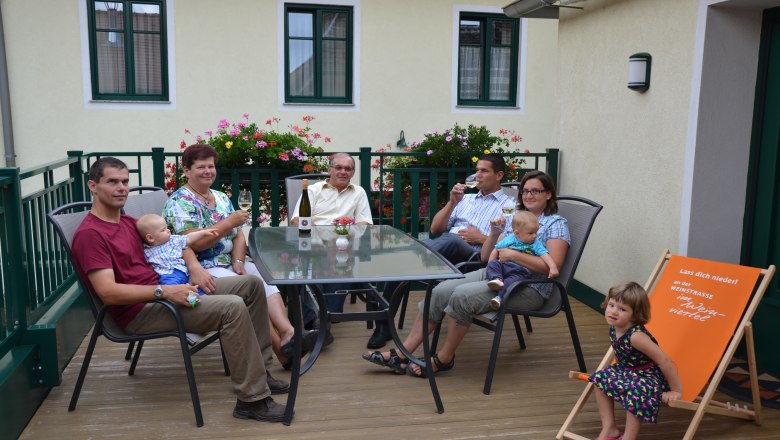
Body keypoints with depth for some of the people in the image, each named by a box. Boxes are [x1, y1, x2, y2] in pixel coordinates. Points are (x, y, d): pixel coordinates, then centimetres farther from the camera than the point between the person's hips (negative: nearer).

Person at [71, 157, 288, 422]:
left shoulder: (128, 222, 15)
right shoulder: (89, 234, -13)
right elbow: (108, 293, -23)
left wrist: (194, 266, 3)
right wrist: (164, 292, -26)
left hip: (161, 291, 10)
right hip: (139, 311, -10)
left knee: (251, 284, 6)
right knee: (233, 308, -27)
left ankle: (257, 369, 12)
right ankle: (252, 400, -19)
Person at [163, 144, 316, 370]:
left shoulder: (222, 198, 16)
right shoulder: (179, 201, -7)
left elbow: (238, 236, 13)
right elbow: (193, 244, -17)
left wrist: (238, 262, -6)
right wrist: (229, 223, -19)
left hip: (230, 263, 7)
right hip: (202, 269, -7)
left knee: (266, 278, -22)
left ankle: (288, 333, -39)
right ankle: (281, 349, -28)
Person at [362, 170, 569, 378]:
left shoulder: (556, 224, -1)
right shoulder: (513, 219, 19)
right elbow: (485, 257, 16)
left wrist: (514, 255, -19)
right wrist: (494, 234, -2)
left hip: (528, 288, -7)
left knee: (461, 296, -28)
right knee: (440, 291, -14)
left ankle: (444, 358, -9)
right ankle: (402, 354, -12)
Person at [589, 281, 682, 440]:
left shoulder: (636, 336, -33)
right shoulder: (614, 328, -8)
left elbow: (664, 361, -31)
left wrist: (676, 391, -25)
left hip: (651, 376, -9)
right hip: (628, 371, 9)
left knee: (635, 394, -34)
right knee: (600, 379, 4)